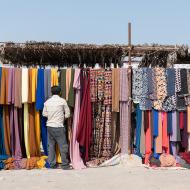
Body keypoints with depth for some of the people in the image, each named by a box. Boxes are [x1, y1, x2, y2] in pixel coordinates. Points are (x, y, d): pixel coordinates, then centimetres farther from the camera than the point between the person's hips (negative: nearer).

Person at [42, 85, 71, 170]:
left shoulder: (47, 102, 5)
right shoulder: (62, 101, -6)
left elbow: (44, 114, 13)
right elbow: (67, 114, -2)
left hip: (49, 126, 5)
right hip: (59, 127, -5)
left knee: (51, 145, 11)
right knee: (63, 146, 2)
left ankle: (52, 164, 16)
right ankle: (65, 165, 6)